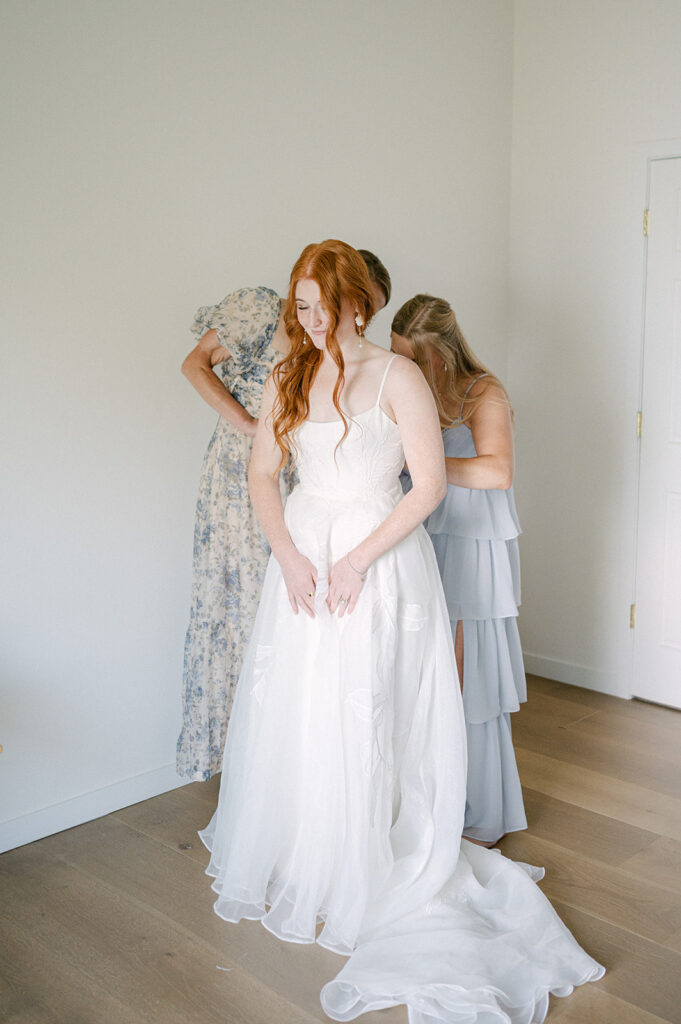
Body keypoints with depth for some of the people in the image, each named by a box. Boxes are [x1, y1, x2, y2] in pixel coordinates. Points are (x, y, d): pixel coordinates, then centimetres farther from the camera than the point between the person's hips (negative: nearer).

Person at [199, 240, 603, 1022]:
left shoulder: (398, 377, -7)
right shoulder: (288, 380, 7)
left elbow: (429, 486, -10)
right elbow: (262, 475, 9)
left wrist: (357, 560, -15)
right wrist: (288, 555, -7)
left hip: (380, 560, -4)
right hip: (302, 556, 5)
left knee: (363, 718, 0)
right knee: (289, 713, 9)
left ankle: (366, 877, 20)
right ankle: (291, 863, 31)